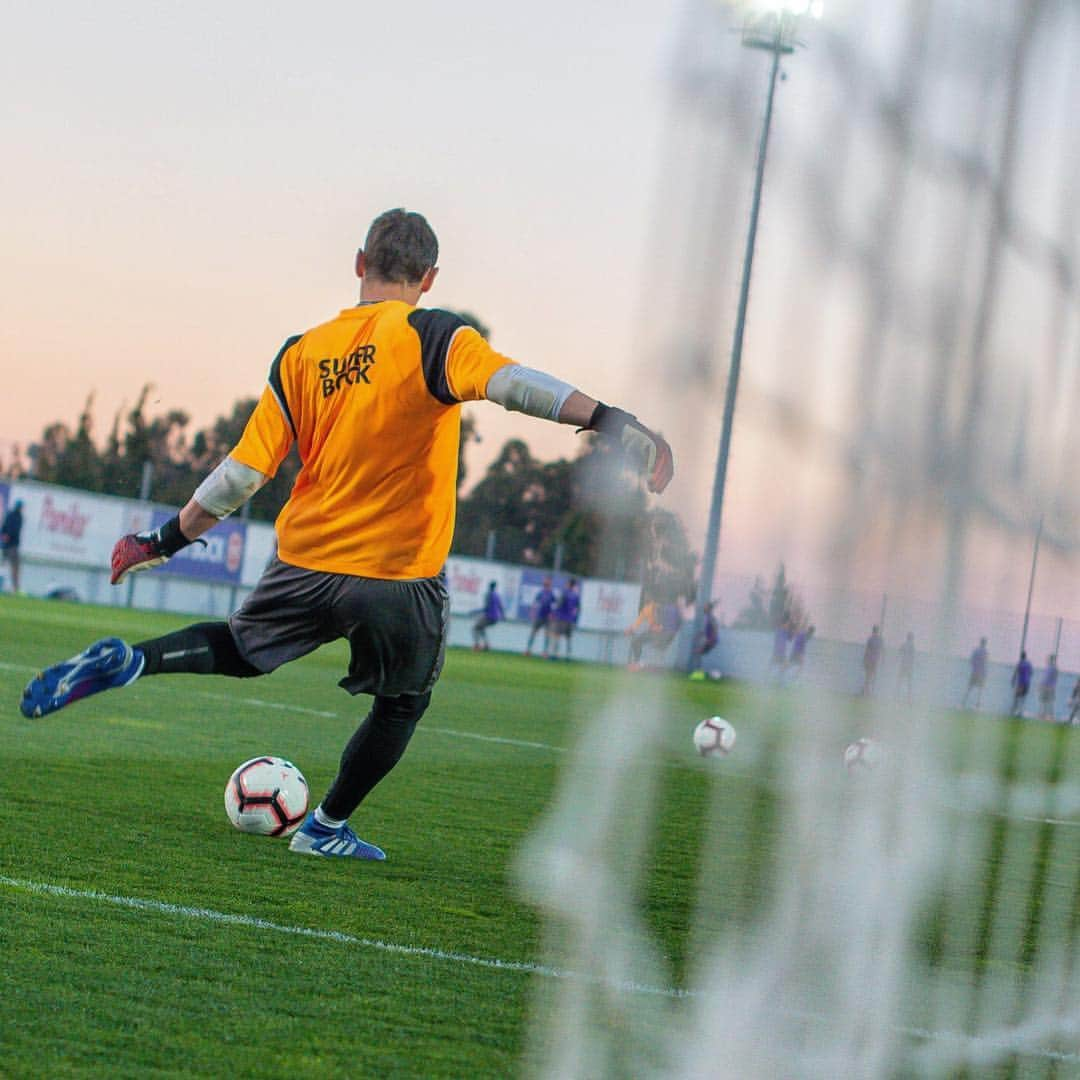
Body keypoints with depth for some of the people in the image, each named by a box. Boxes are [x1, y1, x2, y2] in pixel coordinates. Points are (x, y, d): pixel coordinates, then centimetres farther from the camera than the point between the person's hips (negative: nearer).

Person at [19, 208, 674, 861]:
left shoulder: (302, 354, 3)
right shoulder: (431, 337, -9)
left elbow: (245, 471, 2)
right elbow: (509, 382, -27)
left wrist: (166, 540, 12)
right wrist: (608, 420, -36)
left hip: (304, 561, 4)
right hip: (402, 574, -4)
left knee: (241, 652, 28)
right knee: (403, 704, 21)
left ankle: (127, 662, 5)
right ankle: (327, 828, 26)